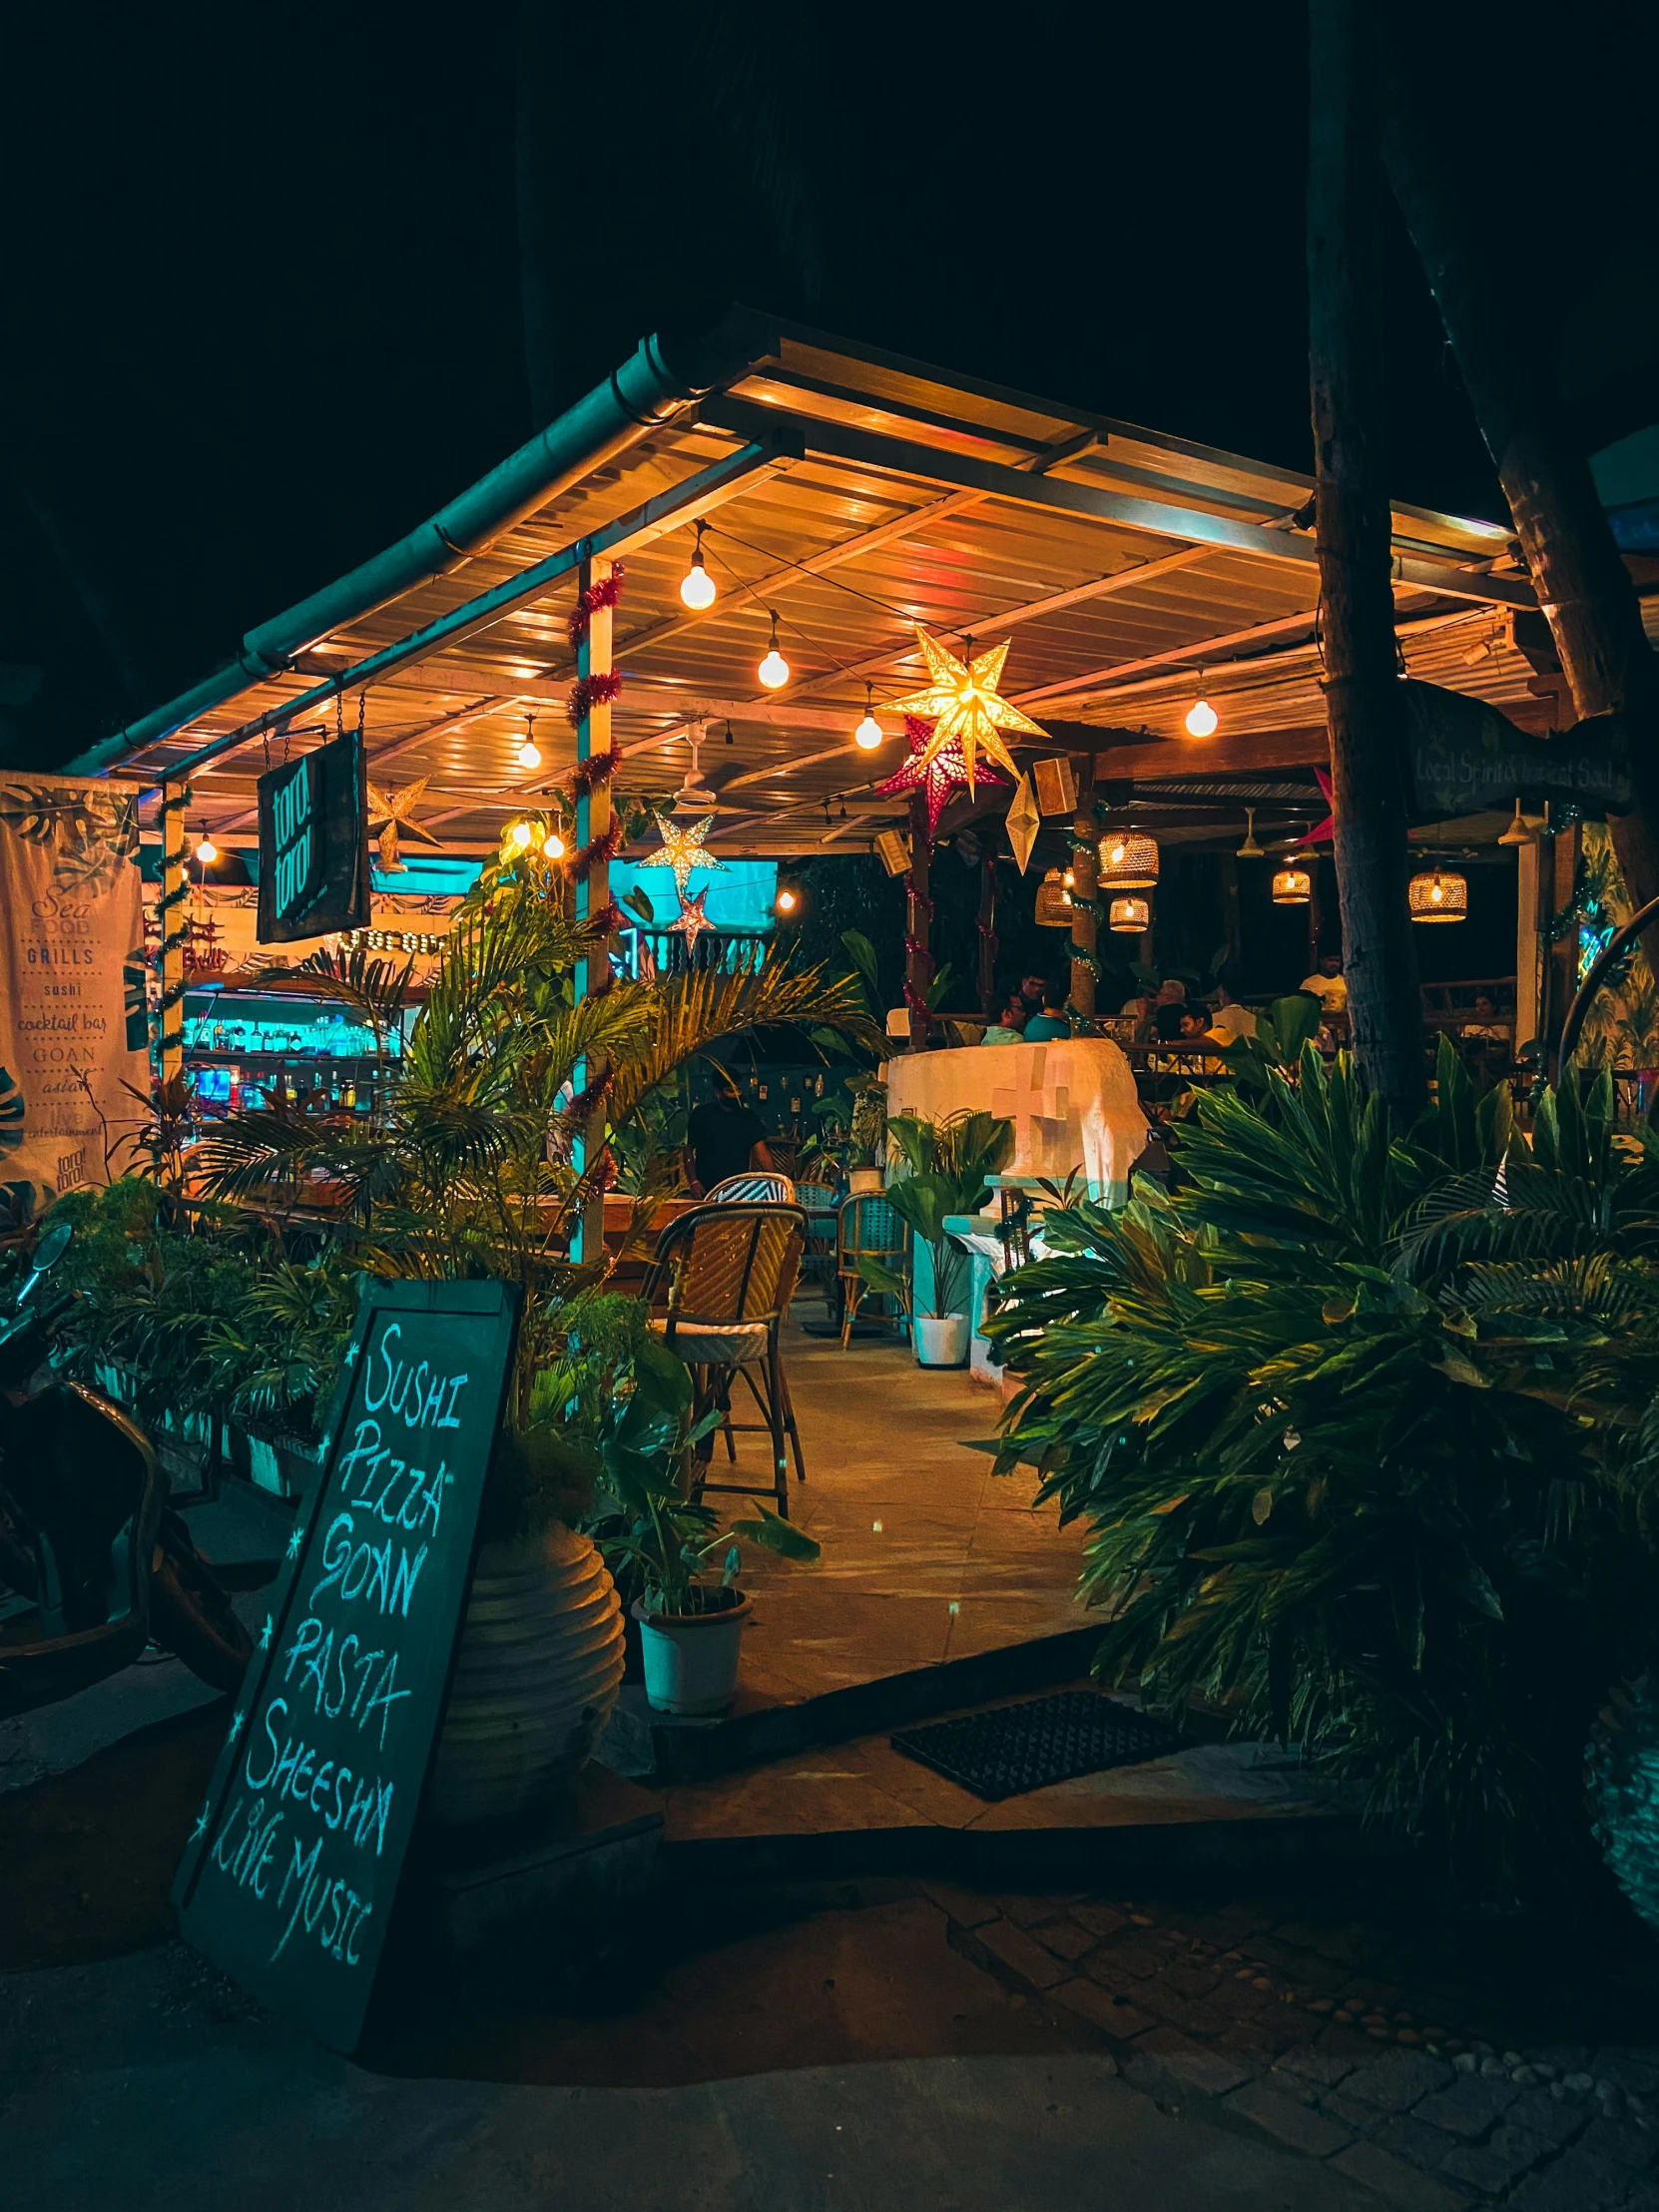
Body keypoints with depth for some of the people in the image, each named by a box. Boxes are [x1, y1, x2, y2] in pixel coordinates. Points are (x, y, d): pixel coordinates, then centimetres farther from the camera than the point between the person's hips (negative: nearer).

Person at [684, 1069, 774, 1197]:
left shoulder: (749, 1117, 4)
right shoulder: (701, 1114, 0)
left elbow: (762, 1153, -2)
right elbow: (688, 1149, 3)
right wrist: (693, 1182, -8)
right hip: (707, 1190, -1)